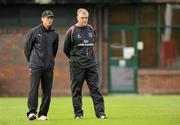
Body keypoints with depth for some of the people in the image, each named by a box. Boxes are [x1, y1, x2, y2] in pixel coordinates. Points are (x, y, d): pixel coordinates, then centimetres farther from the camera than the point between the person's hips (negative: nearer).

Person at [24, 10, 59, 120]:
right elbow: (27, 47, 7)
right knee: (34, 88, -12)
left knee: (47, 91, 2)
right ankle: (32, 112, -13)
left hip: (49, 67, 4)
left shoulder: (54, 34, 8)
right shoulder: (35, 31, -1)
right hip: (36, 66, -4)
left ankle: (43, 114, 8)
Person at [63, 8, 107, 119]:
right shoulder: (72, 31, -3)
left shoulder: (91, 29, 10)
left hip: (91, 63, 3)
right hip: (77, 65, -3)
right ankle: (78, 113, 8)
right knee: (76, 89, 1)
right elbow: (66, 49, 6)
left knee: (95, 88, -1)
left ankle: (100, 112, -3)